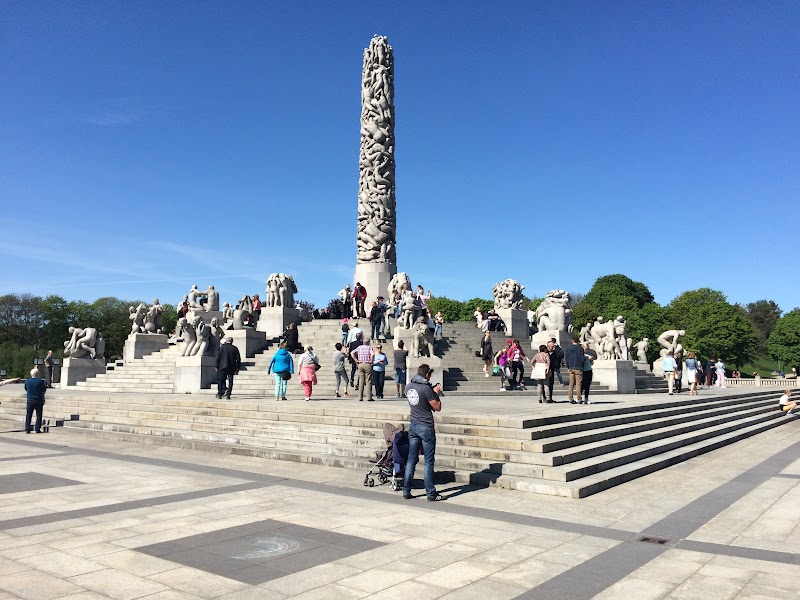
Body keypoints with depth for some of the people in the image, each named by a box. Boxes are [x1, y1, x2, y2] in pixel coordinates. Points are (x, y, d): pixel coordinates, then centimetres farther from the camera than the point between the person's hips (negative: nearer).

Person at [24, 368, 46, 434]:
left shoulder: (27, 381, -2)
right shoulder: (40, 381, -13)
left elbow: (26, 389, 11)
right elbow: (44, 390, -5)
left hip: (30, 400, 3)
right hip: (39, 401, -3)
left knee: (28, 415, 10)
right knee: (39, 415, 5)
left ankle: (27, 429, 9)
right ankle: (37, 429, 3)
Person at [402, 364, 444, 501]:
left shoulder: (408, 387, 4)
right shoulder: (426, 388, -17)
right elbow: (437, 407, -10)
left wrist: (432, 391, 17)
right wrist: (437, 393, 3)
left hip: (413, 426, 6)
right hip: (426, 427, -6)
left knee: (411, 459, 11)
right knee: (429, 462, 1)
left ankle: (406, 491, 14)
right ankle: (431, 494, 6)